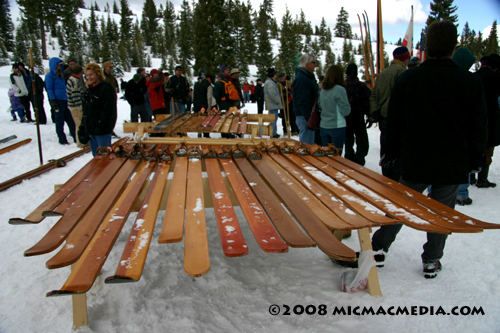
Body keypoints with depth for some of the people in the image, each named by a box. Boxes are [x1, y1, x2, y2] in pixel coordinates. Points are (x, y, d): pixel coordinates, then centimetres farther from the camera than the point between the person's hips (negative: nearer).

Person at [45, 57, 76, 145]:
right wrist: (53, 101, -14)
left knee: (70, 120, 6)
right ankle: (62, 139, 9)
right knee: (60, 121, 0)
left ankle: (76, 138, 9)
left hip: (65, 100, 7)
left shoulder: (61, 74, 17)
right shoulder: (49, 75, -4)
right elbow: (49, 89, -8)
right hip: (57, 100, -7)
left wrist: (68, 98, 21)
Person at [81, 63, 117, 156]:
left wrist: (100, 127, -21)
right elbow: (85, 112, 22)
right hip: (90, 130, 8)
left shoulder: (106, 89, -11)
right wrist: (82, 127, 14)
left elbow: (107, 111, -17)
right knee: (96, 156, 15)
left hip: (103, 131, -8)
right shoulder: (88, 91, 16)